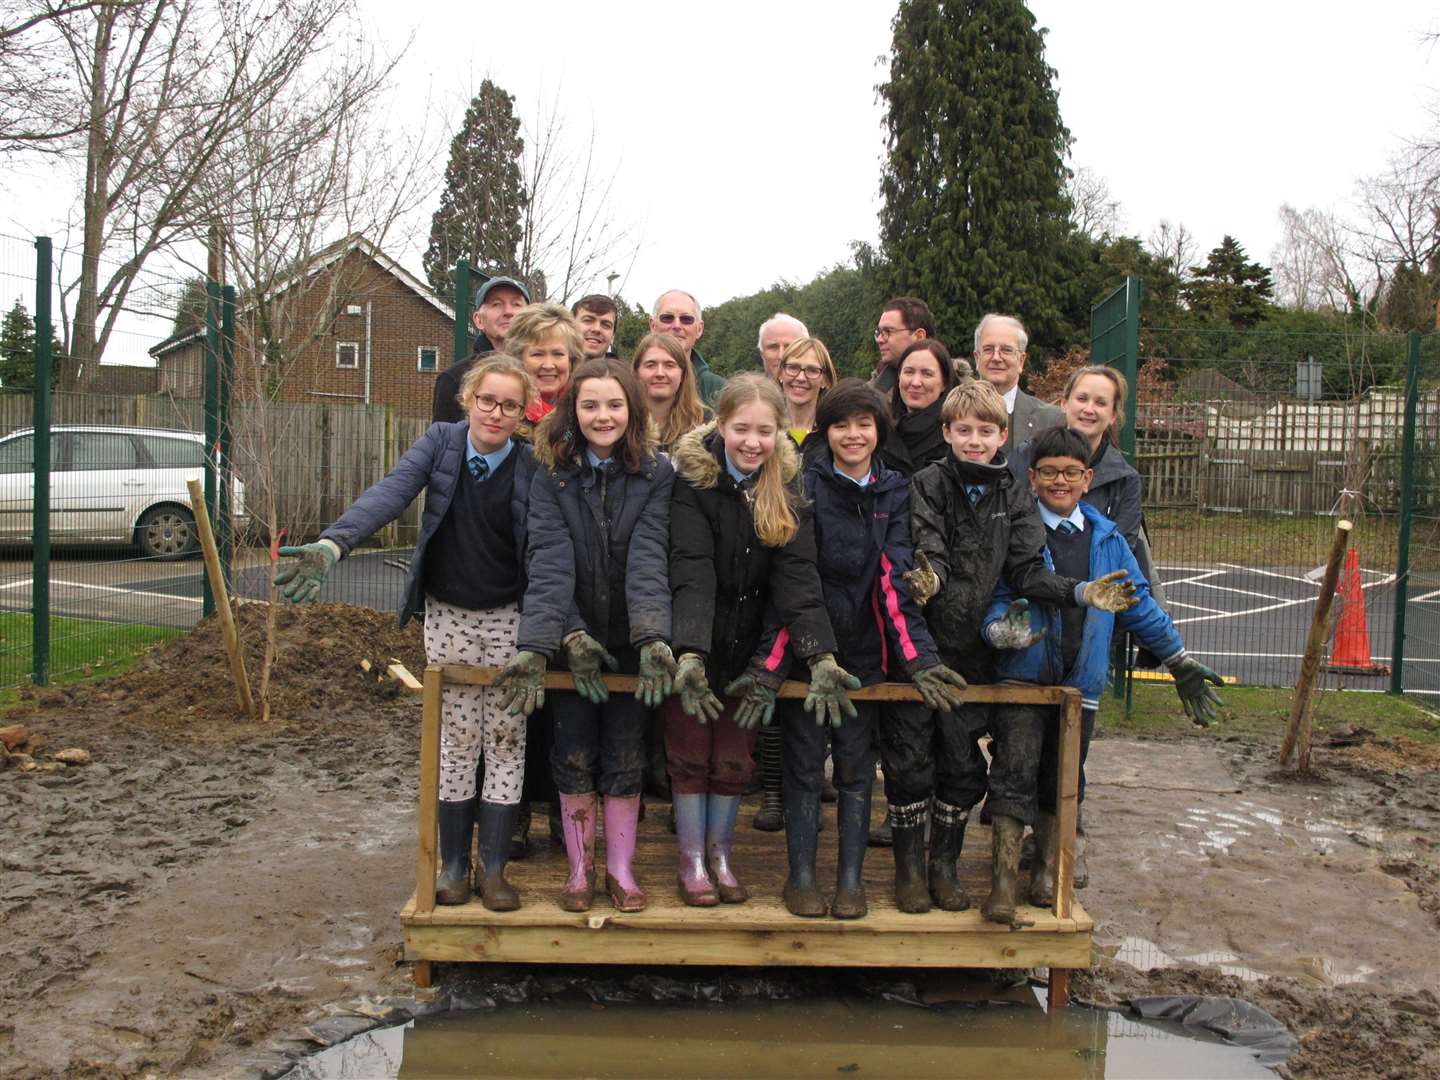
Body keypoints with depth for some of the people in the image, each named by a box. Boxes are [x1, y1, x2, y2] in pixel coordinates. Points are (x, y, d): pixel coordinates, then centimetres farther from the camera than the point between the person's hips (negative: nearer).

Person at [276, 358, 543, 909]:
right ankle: (453, 866, 17)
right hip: (447, 616, 1)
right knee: (457, 737, 6)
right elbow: (390, 493, -21)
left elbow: (544, 550, -14)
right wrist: (332, 544, -38)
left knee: (506, 739, 2)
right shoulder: (441, 441, -6)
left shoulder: (532, 468, -8)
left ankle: (494, 868, 13)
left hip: (510, 618, 0)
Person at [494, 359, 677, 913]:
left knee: (625, 757, 7)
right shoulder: (552, 477, -5)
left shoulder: (656, 474, -6)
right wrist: (537, 645, -28)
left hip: (630, 639, 0)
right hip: (570, 639, 1)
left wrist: (653, 639, -31)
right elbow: (550, 561, -16)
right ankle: (581, 867, 23)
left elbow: (649, 557, -17)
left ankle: (621, 866, 22)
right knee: (574, 756, 6)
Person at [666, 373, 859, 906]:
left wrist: (821, 656, -28)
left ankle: (720, 854, 27)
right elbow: (691, 569, -27)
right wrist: (689, 654, -39)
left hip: (748, 647, 3)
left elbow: (798, 574, -16)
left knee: (735, 756, 10)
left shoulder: (790, 485, -7)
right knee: (690, 752, 5)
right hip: (695, 643, -3)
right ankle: (692, 859, 22)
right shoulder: (692, 478, -17)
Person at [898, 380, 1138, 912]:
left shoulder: (1015, 498, 4)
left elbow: (1026, 571, -3)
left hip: (973, 649, 3)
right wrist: (927, 578, -41)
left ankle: (945, 865, 27)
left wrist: (1080, 592, -19)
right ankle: (909, 866, 20)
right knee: (909, 759, 4)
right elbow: (929, 552, -17)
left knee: (963, 763, 11)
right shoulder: (927, 485, -5)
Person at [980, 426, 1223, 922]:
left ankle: (1049, 867, 30)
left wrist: (1180, 661, 17)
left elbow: (1139, 602, 15)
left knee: (1062, 780, 13)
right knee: (1015, 770, -13)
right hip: (1023, 674, -4)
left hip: (1081, 681, 4)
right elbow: (995, 597, -6)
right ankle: (1004, 877, -5)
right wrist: (1002, 629, -29)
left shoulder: (1106, 538, 9)